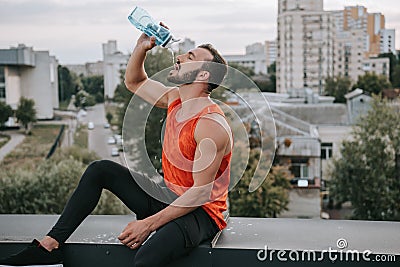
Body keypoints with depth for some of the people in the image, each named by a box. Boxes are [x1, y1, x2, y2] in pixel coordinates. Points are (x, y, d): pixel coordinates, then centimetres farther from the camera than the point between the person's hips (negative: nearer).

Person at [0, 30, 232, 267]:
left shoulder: (211, 125, -23)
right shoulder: (175, 98, 3)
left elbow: (201, 192, -24)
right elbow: (134, 82, 20)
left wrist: (149, 224, -24)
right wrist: (142, 47, -1)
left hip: (201, 212, -9)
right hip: (168, 197, 9)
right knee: (100, 170, 4)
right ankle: (51, 245, 2)